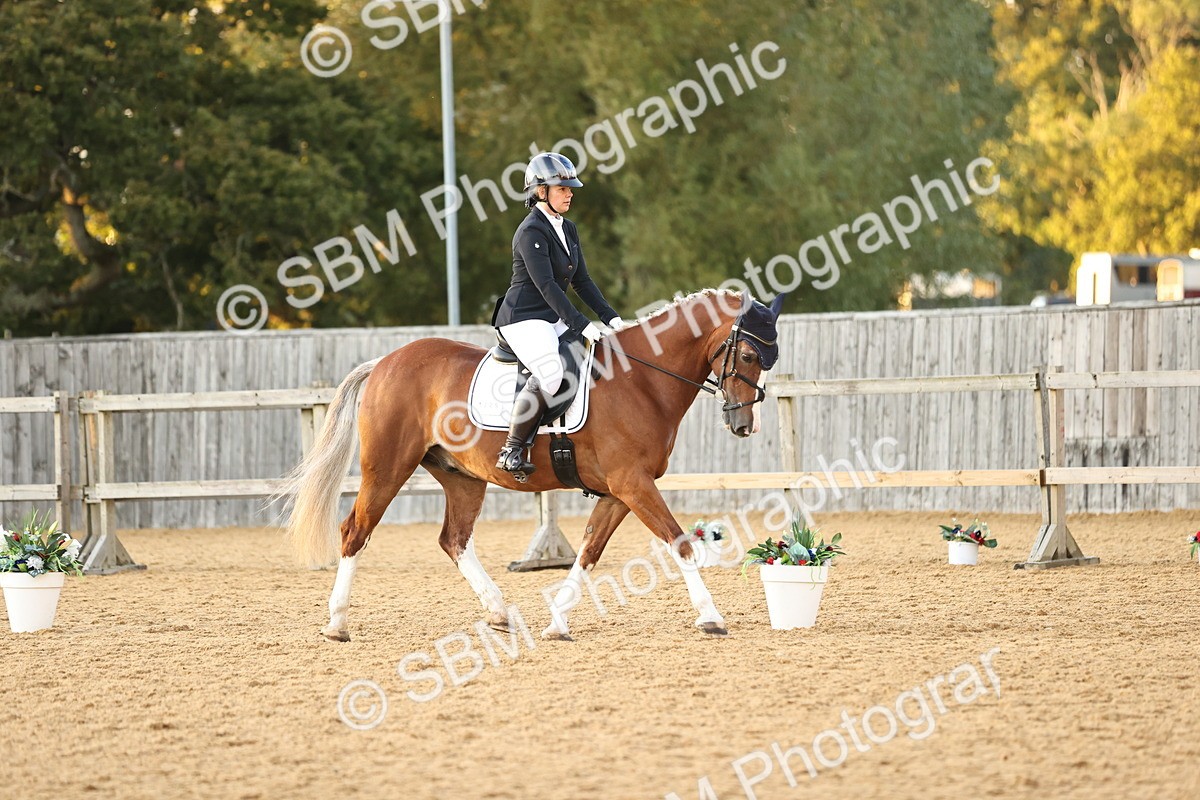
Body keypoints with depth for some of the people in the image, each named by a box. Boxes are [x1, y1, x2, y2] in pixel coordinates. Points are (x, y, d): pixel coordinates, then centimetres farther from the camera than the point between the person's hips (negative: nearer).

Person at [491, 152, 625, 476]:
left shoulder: (568, 230, 14)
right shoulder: (531, 232, -14)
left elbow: (581, 281, 16)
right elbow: (546, 285, -22)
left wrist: (610, 317, 4)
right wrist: (581, 325, -27)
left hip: (555, 319, 9)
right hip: (523, 318, -9)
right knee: (550, 373, -33)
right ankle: (511, 452, -29)